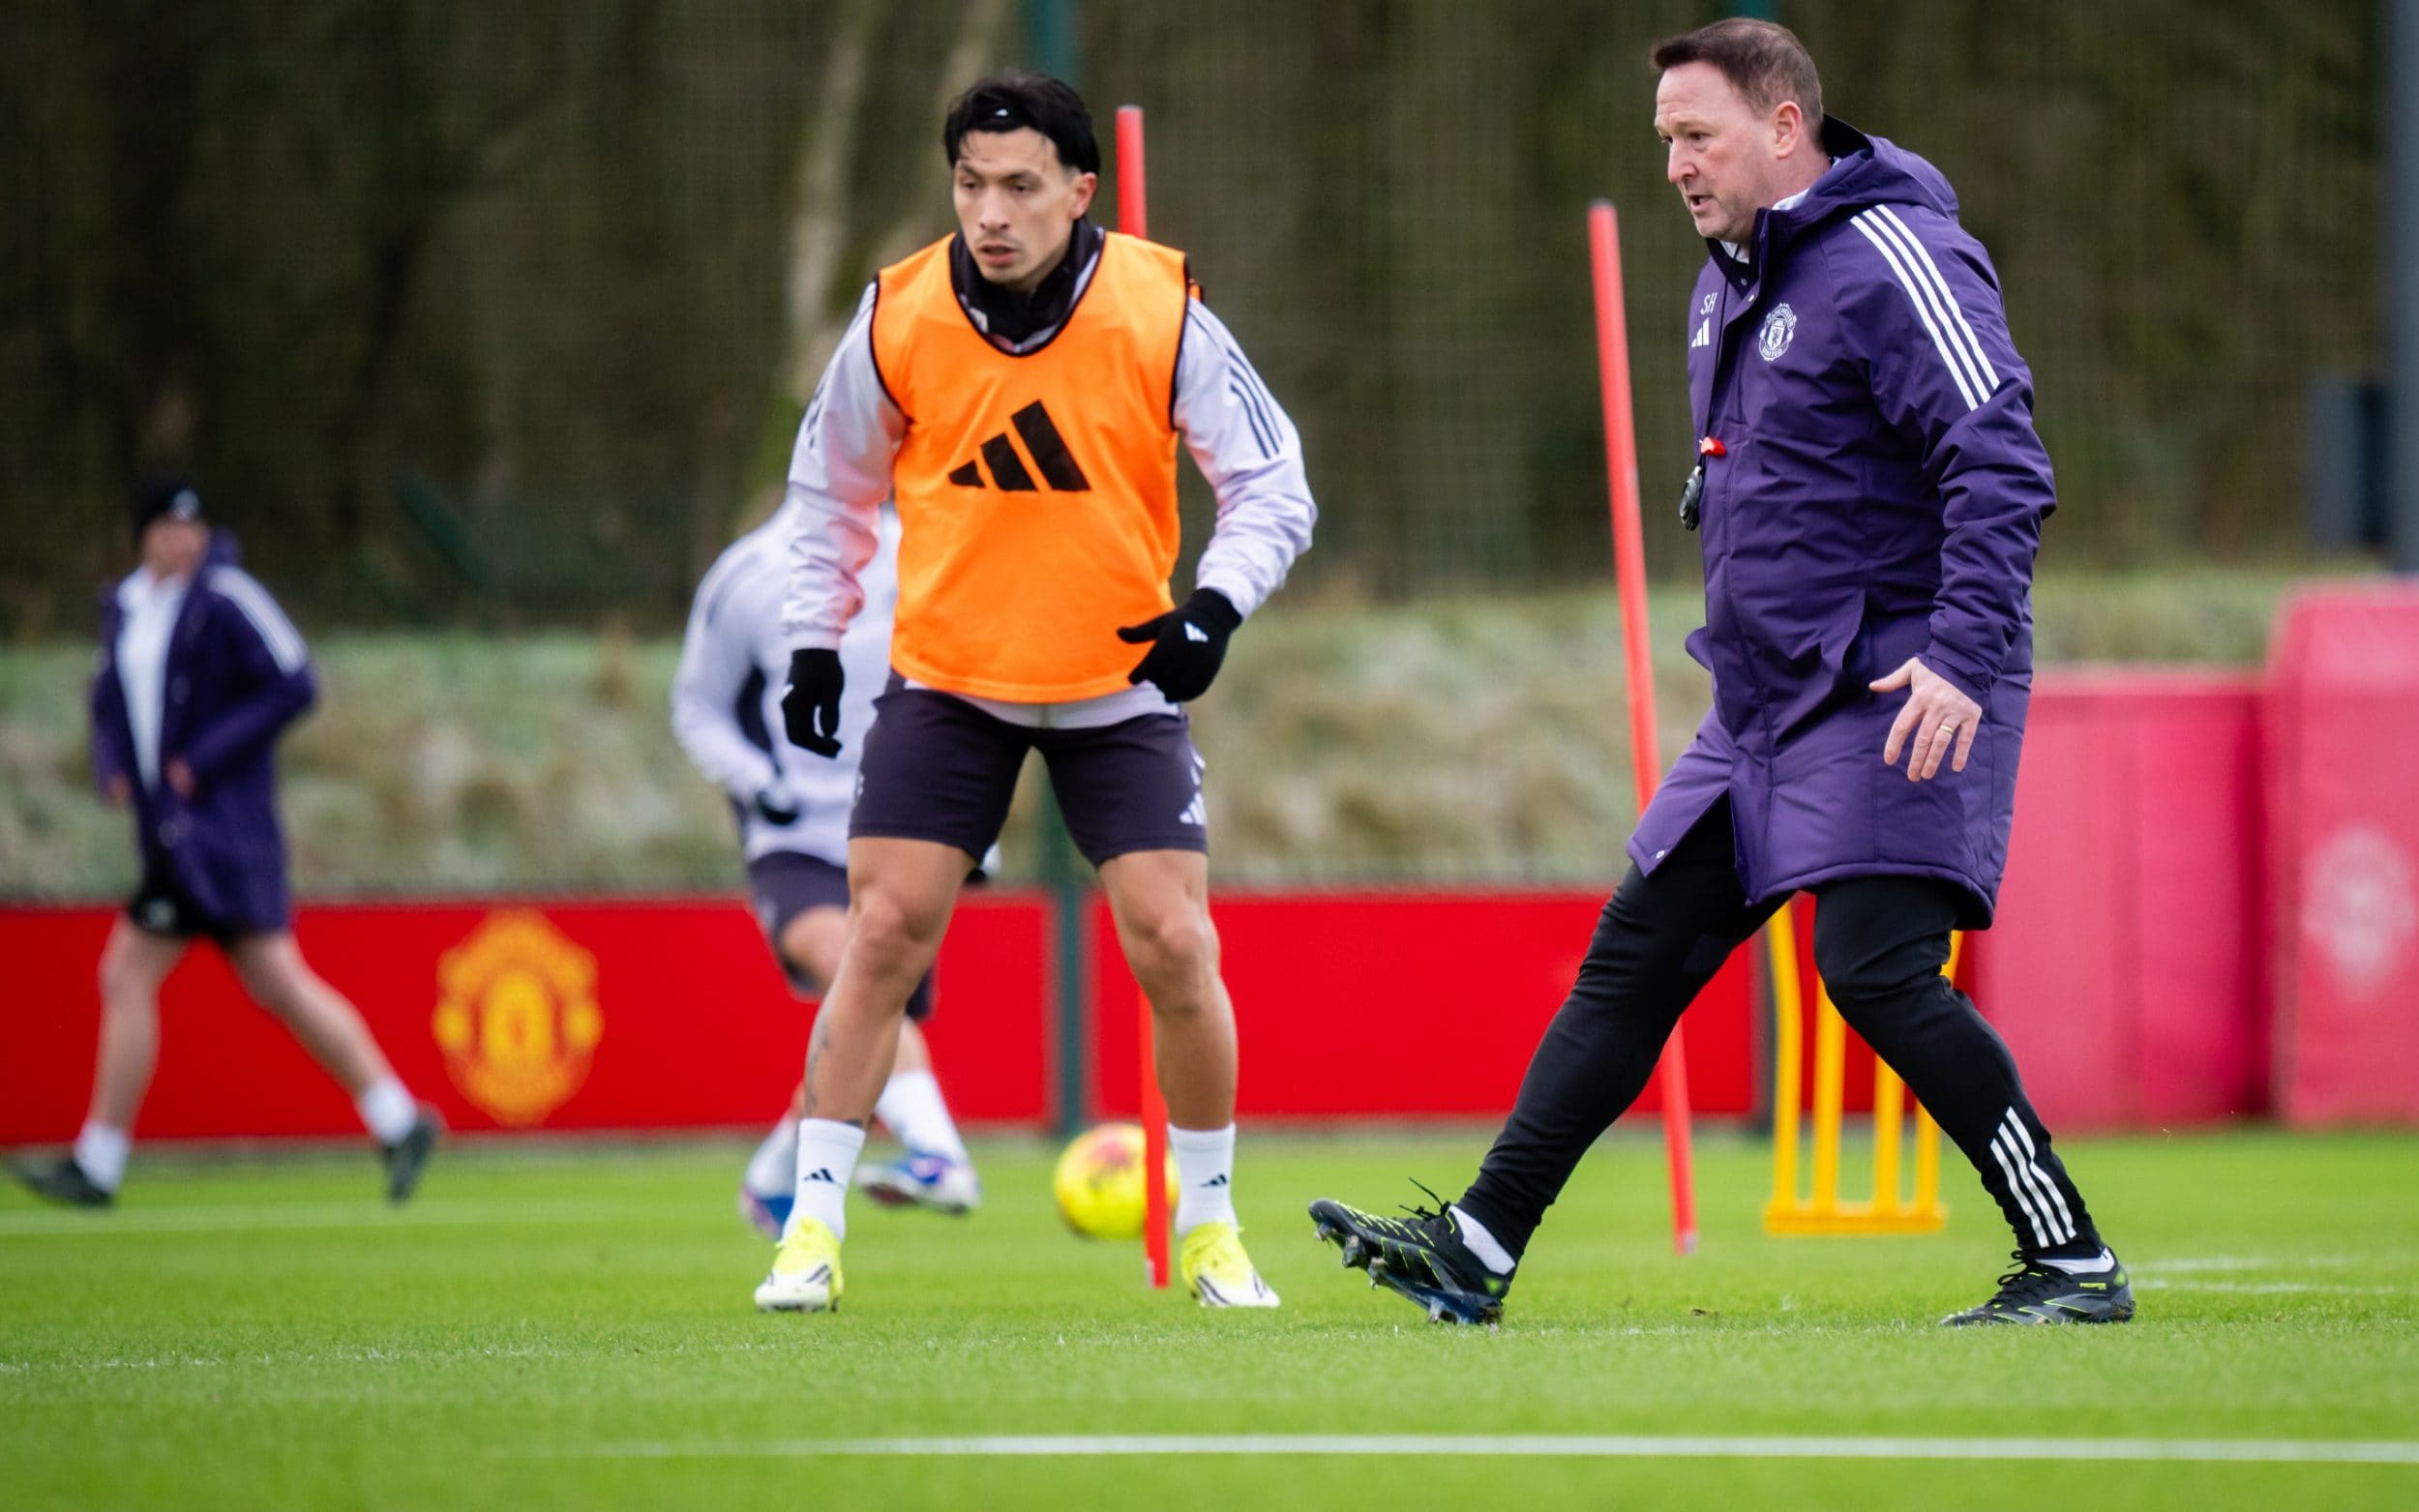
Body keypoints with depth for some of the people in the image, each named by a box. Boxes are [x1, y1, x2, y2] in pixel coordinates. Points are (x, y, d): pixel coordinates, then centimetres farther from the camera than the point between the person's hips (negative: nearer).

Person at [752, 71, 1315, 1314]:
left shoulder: (1162, 311, -15)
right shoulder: (897, 317, -10)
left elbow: (1273, 488, -8)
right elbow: (830, 487, 8)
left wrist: (1217, 606, -25)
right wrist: (813, 642, 4)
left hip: (1121, 685, -1)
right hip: (946, 679, 1)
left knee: (1174, 947, -7)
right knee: (882, 935, -8)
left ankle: (1209, 1227, 12)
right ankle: (811, 1231, 0)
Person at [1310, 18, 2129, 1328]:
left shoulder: (1888, 261, -14)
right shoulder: (1728, 280, 14)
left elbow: (2001, 468, -20)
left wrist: (1963, 655, -28)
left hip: (1896, 703, -9)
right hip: (1765, 706, 9)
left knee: (1875, 967, -18)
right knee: (1634, 954, 6)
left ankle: (2074, 1266, -10)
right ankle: (1477, 1248, 7)